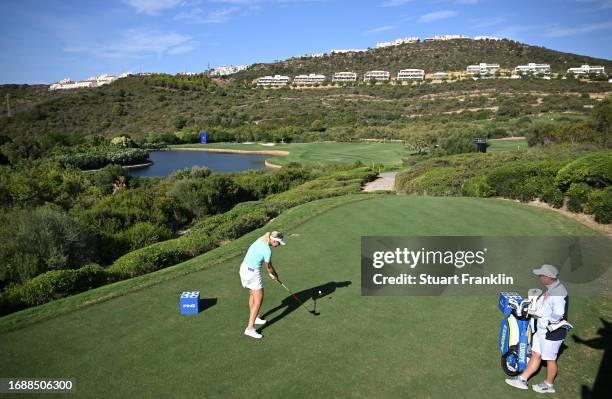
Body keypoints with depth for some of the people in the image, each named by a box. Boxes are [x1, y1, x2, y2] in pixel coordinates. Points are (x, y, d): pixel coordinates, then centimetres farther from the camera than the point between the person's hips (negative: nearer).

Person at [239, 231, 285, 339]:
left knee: (252, 295, 26)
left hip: (244, 268, 10)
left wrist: (272, 273, 12)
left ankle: (253, 318, 44)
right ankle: (250, 328, -2)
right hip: (253, 273, -10)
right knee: (258, 301, -2)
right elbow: (268, 267, -6)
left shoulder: (261, 241, 6)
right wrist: (275, 275, 13)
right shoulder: (267, 250, -21)